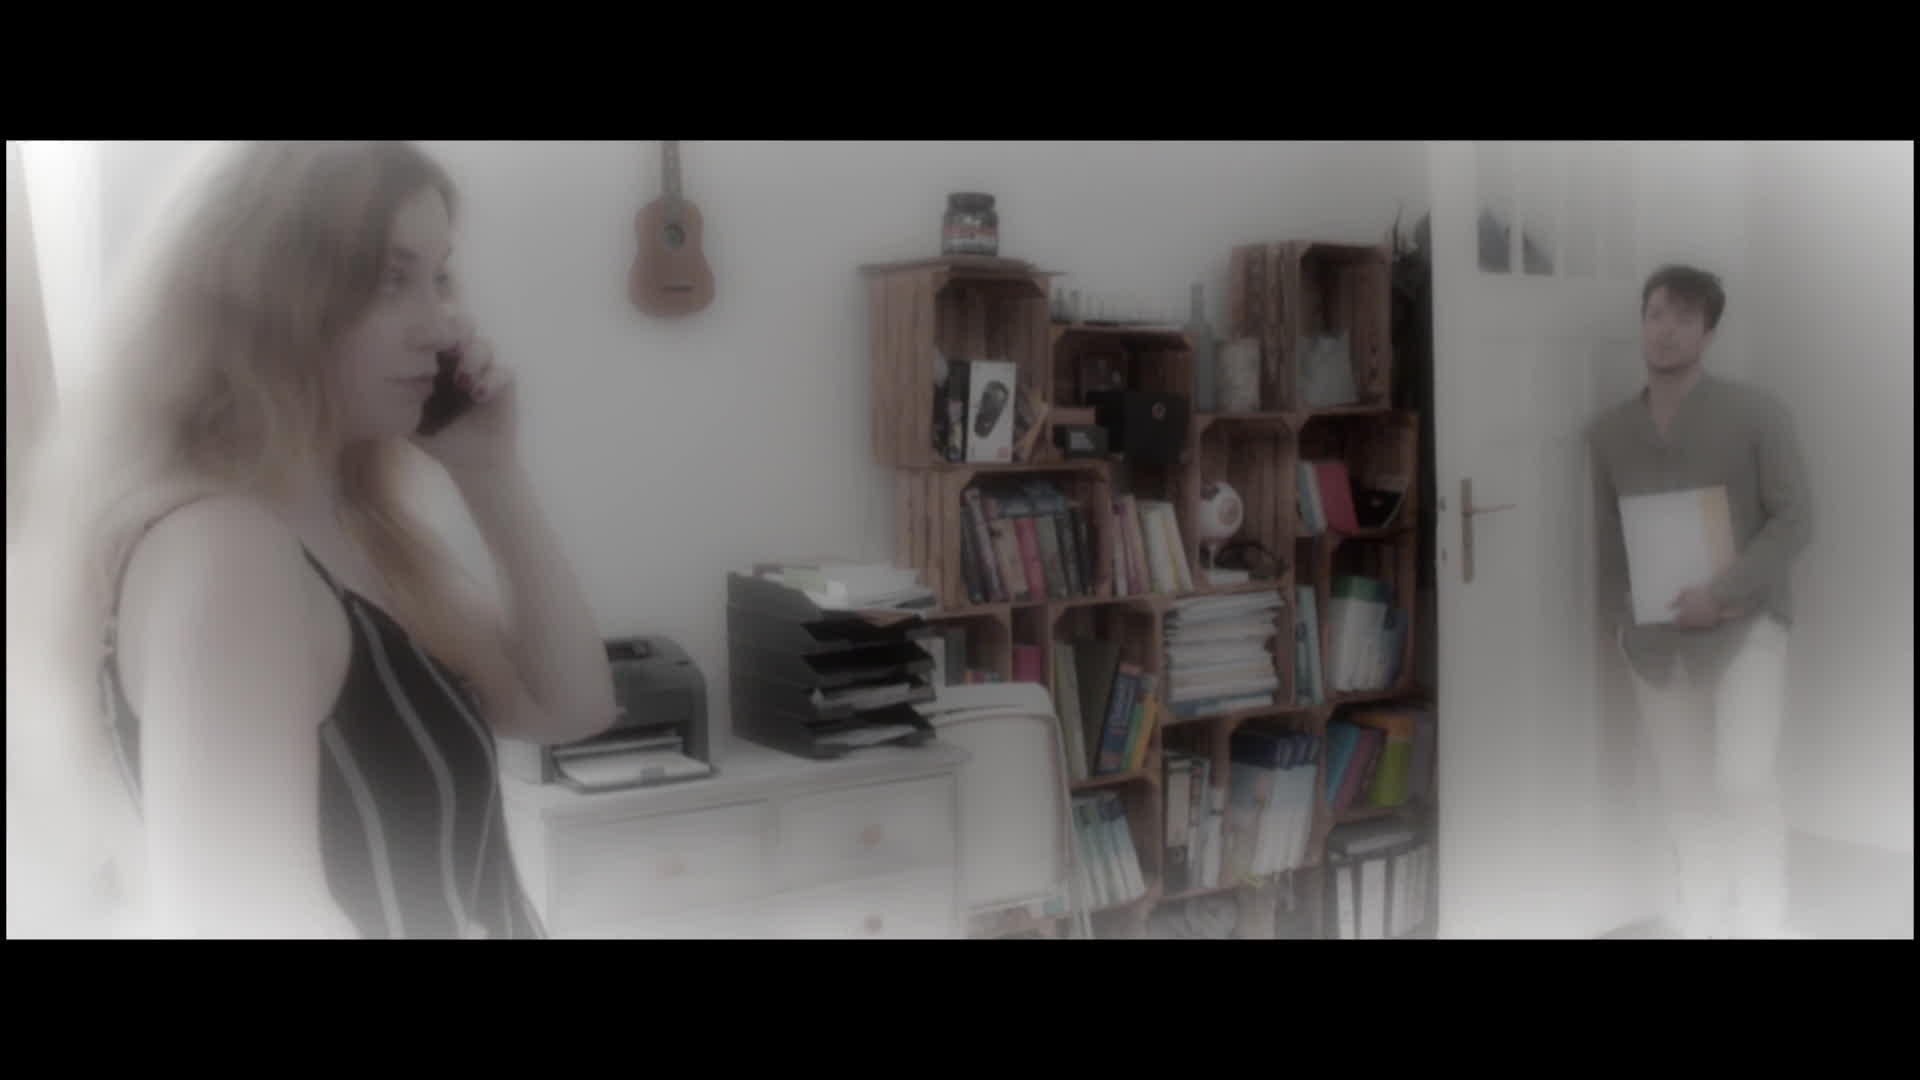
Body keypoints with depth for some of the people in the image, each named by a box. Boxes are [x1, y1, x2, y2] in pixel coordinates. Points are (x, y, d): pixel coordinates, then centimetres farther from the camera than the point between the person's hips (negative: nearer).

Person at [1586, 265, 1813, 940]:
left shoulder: (1756, 413, -5)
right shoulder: (1608, 432, 6)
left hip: (1744, 625, -4)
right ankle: (1698, 923, 24)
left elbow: (1794, 520, -8)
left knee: (1744, 783, -15)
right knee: (1684, 796, 10)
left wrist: (1722, 592, -18)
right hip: (1656, 641, 4)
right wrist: (1621, 621, 5)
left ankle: (1760, 927, 0)